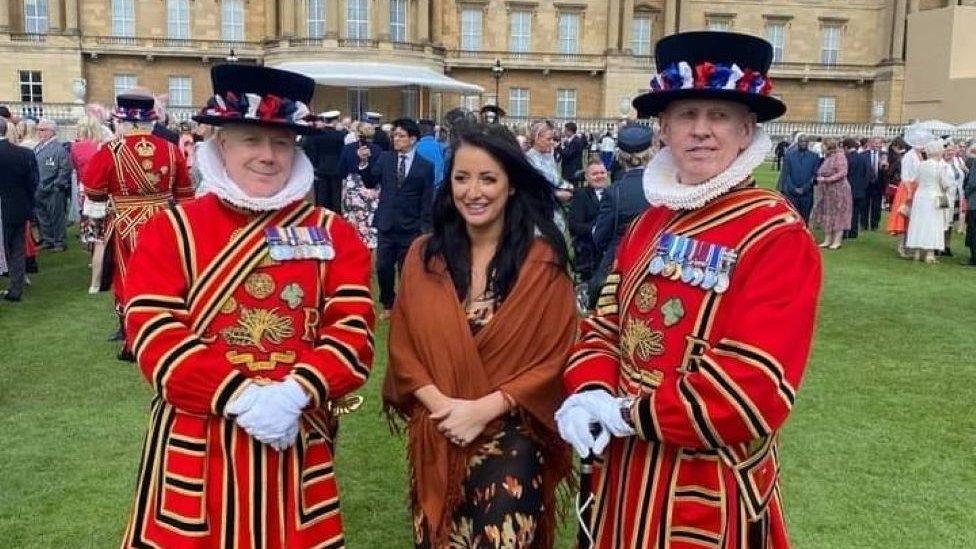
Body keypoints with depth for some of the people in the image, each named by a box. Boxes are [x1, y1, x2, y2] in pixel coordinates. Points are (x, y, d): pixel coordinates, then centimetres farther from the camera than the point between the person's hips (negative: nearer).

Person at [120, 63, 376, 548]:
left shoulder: (332, 233, 3)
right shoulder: (171, 229, -1)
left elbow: (354, 330, -6)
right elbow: (154, 334, -11)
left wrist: (295, 393, -21)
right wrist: (240, 396, -20)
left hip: (298, 438, 1)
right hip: (196, 441, -1)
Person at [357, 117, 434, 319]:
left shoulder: (425, 166, -4)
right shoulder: (384, 158, 3)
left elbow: (427, 201, -4)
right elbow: (370, 183, 1)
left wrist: (425, 228, -6)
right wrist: (364, 163, -14)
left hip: (410, 227, -2)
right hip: (386, 224, 2)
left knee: (407, 270, 7)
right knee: (383, 267, 5)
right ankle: (388, 305, 24)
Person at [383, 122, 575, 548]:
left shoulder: (543, 262, -5)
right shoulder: (423, 257, 2)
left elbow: (554, 358, -7)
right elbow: (402, 348, 3)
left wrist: (484, 409, -16)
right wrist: (441, 404, -13)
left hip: (512, 445, -2)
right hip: (436, 441, 3)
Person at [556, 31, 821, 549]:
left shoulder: (779, 236, -16)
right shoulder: (650, 223, 6)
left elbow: (754, 390, -24)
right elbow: (605, 324, 7)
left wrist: (630, 413, -18)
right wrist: (590, 394, -13)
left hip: (709, 491, -6)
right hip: (625, 473, 6)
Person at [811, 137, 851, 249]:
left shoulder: (839, 156, -13)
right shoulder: (827, 157, 11)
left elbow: (842, 173, -20)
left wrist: (826, 179, -21)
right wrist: (820, 177, 5)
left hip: (838, 190, -8)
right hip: (826, 191, 8)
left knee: (837, 215, 0)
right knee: (827, 216, 10)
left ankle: (837, 241, 6)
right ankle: (827, 240, 17)